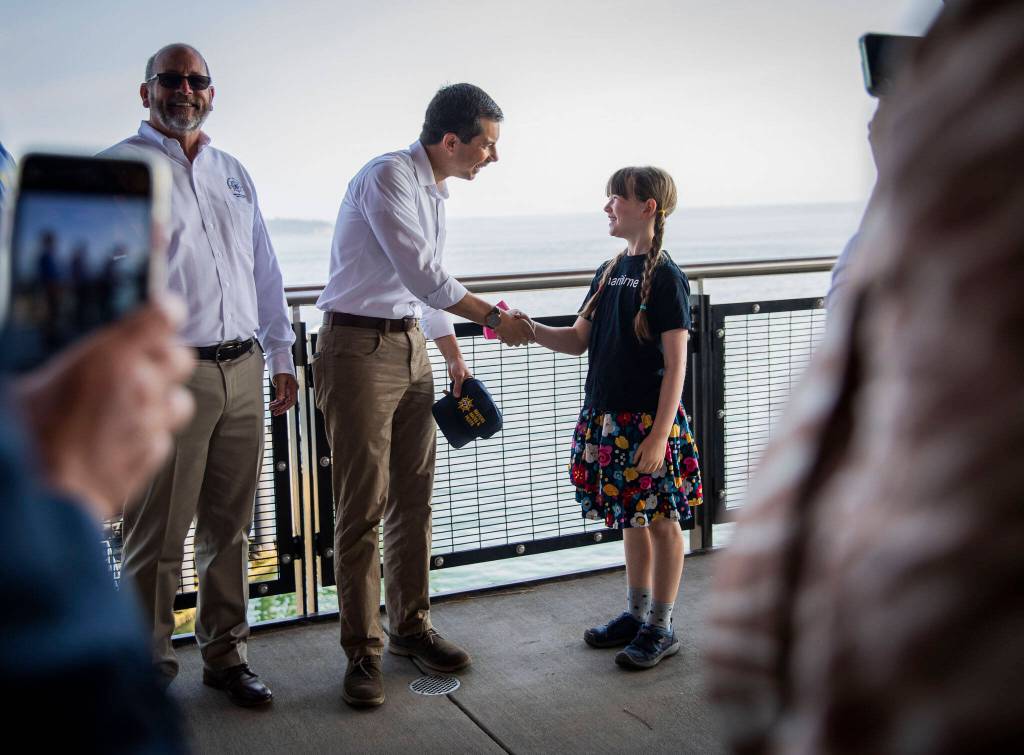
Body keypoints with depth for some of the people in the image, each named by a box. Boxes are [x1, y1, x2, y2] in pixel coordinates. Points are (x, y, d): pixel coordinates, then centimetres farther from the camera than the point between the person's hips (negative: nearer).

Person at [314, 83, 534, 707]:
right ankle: (363, 651, 7)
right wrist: (492, 317, -10)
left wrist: (455, 357, 23)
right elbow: (423, 276, -20)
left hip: (411, 347, 9)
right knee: (363, 507, -3)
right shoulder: (388, 177, -14)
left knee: (413, 498, 12)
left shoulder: (434, 191, 15)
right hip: (360, 350, -9)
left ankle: (410, 626, 26)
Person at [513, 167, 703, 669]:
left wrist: (659, 435, -19)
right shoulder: (610, 272, 10)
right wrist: (531, 330, -3)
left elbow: (675, 363, -15)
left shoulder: (665, 277, -12)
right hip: (609, 419, 7)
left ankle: (661, 628, 17)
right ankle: (637, 615, 30)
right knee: (632, 520, 17)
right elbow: (579, 340, 14)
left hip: (650, 421, -7)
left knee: (661, 520, 5)